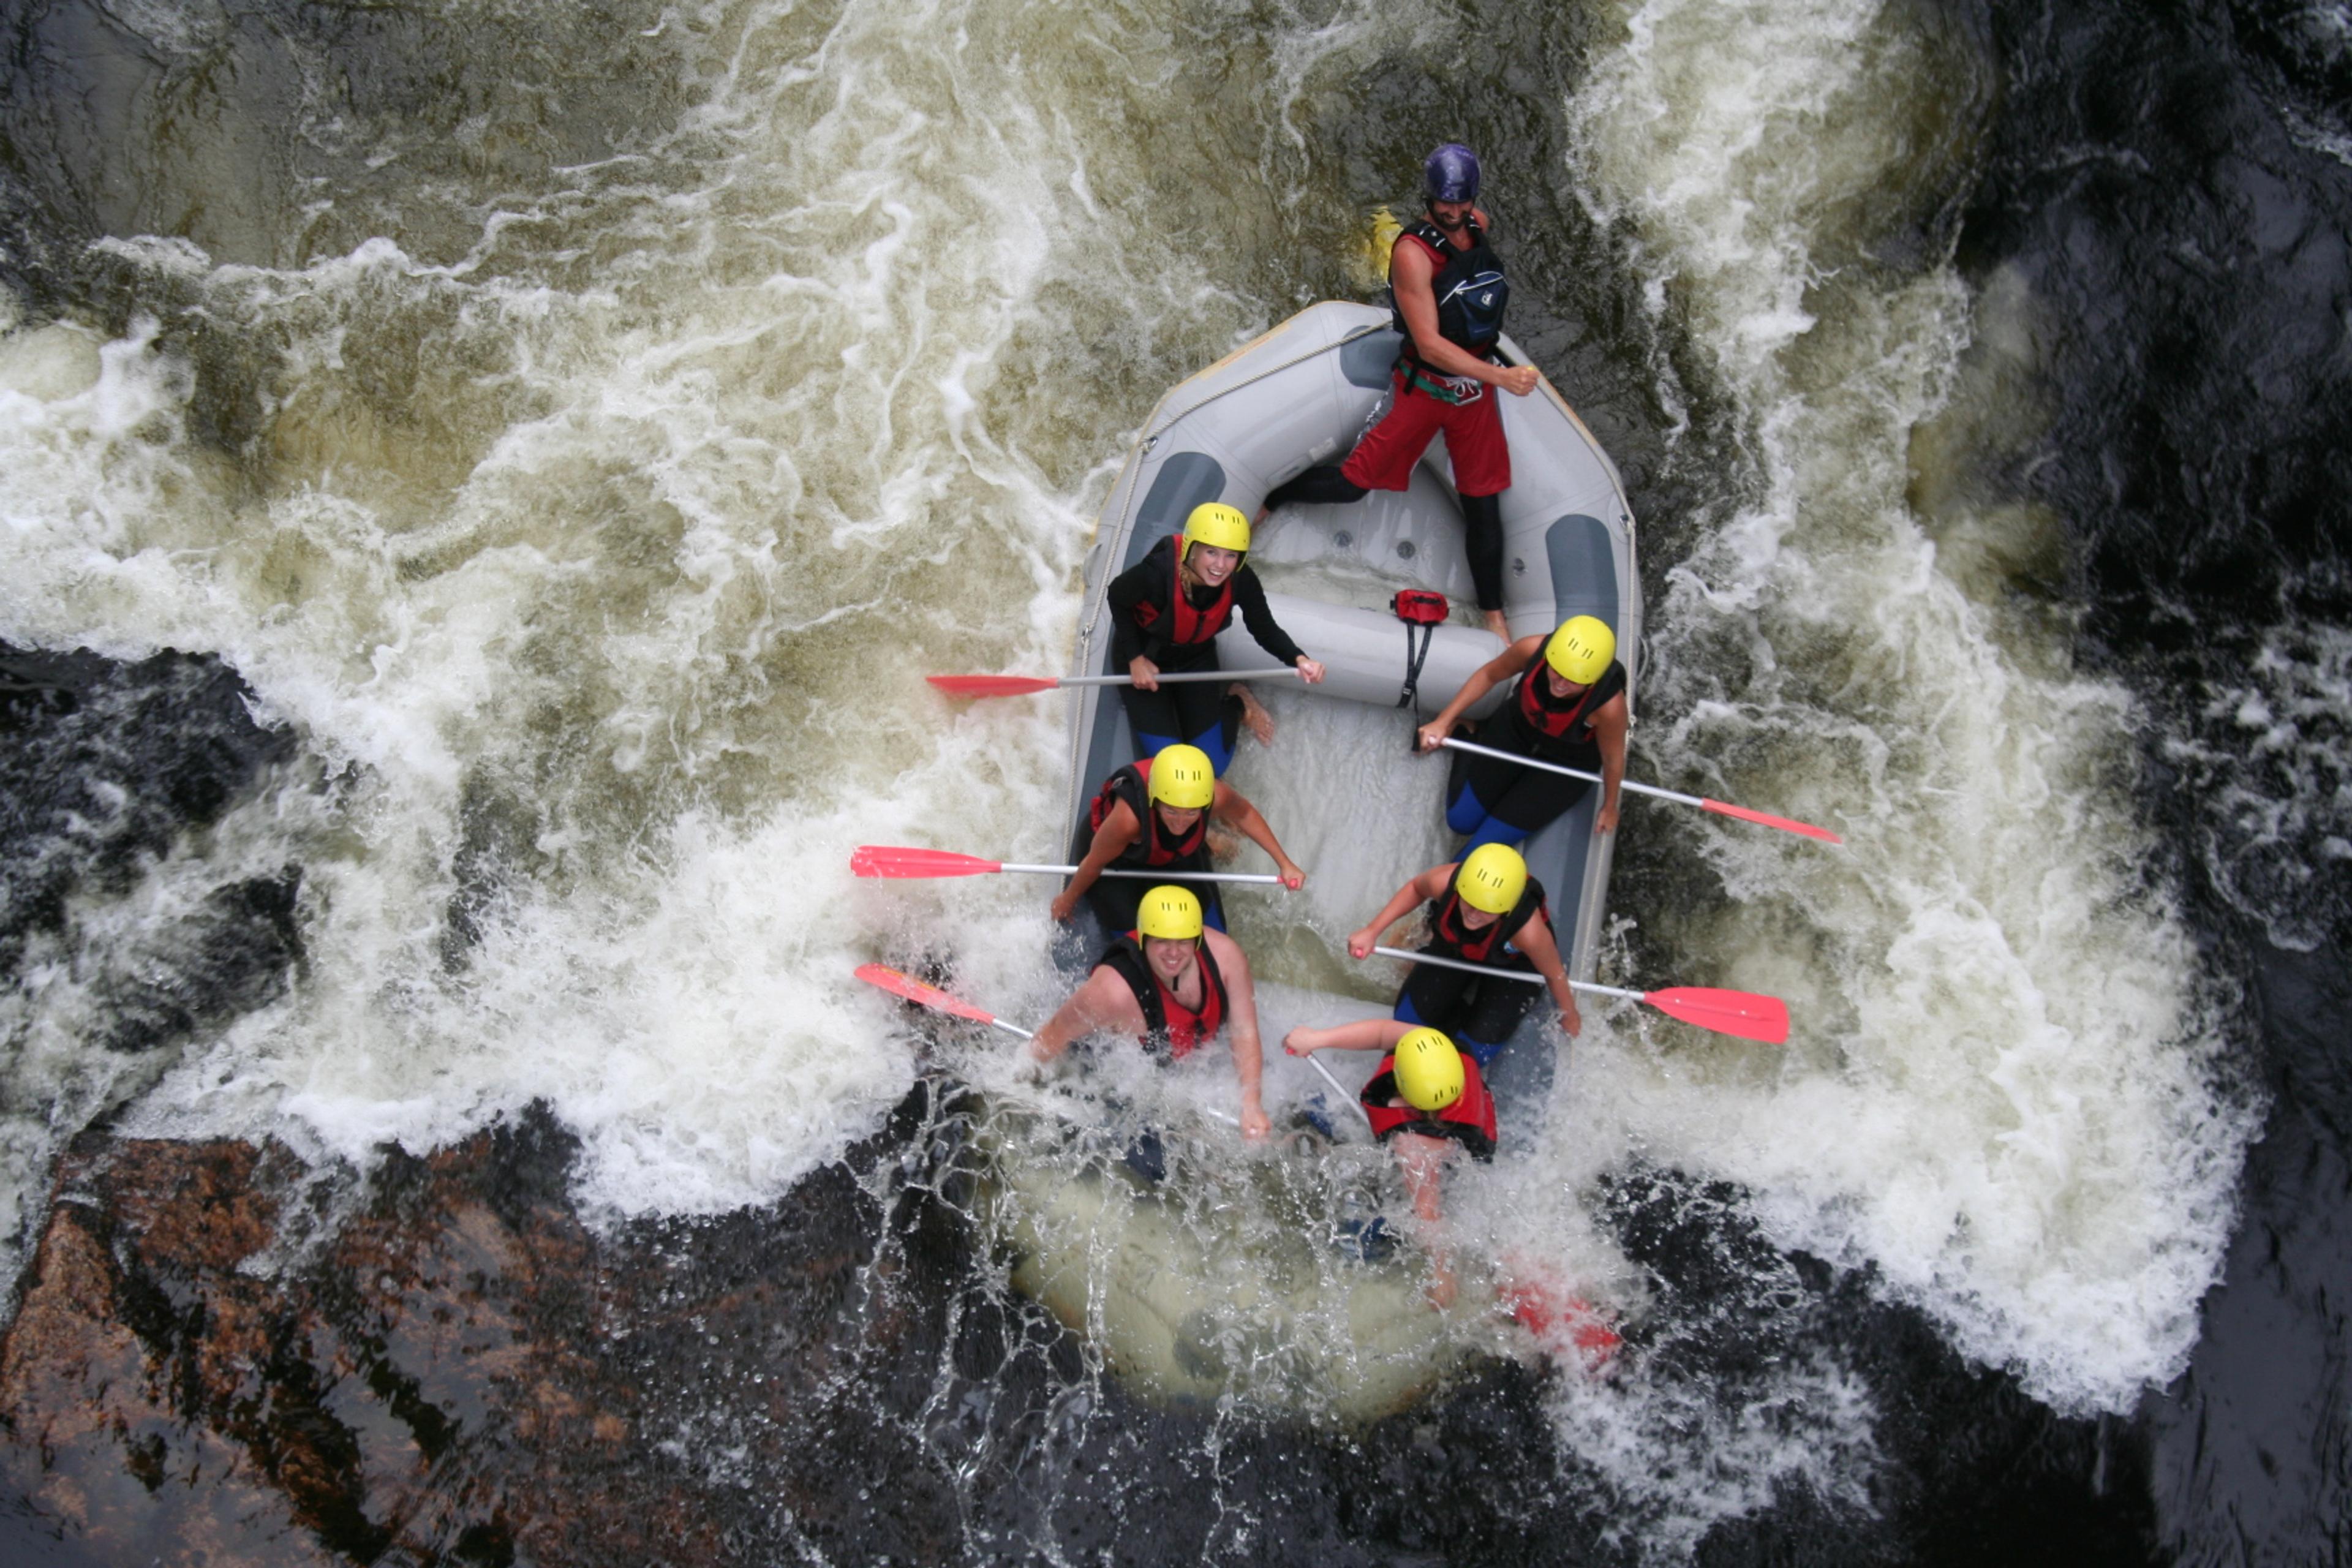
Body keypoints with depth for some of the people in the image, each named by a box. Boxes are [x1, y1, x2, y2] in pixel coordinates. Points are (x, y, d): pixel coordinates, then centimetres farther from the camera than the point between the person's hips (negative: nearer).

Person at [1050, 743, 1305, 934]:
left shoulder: (1217, 796, -38)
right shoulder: (1128, 816, -47)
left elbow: (1244, 813, -11)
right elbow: (1094, 863, -26)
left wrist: (1284, 863, -7)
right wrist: (1068, 900, -7)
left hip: (1178, 856, 4)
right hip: (1118, 859, -4)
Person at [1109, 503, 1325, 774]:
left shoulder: (1241, 580, -28)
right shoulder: (1158, 572, -39)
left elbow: (1265, 630, -15)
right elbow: (1117, 598, -19)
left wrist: (1298, 659, -34)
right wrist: (1136, 659, -15)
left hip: (1196, 658, 3)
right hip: (1144, 658, -3)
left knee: (1213, 765, 1)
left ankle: (1236, 702, 30)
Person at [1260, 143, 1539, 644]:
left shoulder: (1477, 225, -1)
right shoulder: (1413, 252, -22)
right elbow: (1429, 344, -28)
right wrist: (1501, 375, -33)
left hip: (1475, 390, 6)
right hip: (1422, 389, -5)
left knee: (1483, 503, 11)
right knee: (1353, 483, -4)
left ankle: (1493, 612, 25)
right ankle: (1267, 500, 24)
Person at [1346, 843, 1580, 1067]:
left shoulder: (1528, 931, -45)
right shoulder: (1444, 881, -39)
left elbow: (1554, 974, -23)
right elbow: (1416, 888, -12)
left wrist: (1570, 1018, -4)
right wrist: (1371, 932, -16)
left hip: (1513, 963, -3)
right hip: (1454, 944, 3)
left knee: (1476, 1047, -12)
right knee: (1409, 1015, -1)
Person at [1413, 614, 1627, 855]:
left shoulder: (1609, 705, -39)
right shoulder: (1532, 649, -32)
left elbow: (1612, 759, -18)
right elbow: (1489, 675, -10)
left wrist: (1609, 807, -1)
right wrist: (1443, 721, -9)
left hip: (1566, 768, -2)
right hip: (1516, 730, 2)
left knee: (1486, 844, -6)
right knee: (1460, 821, 10)